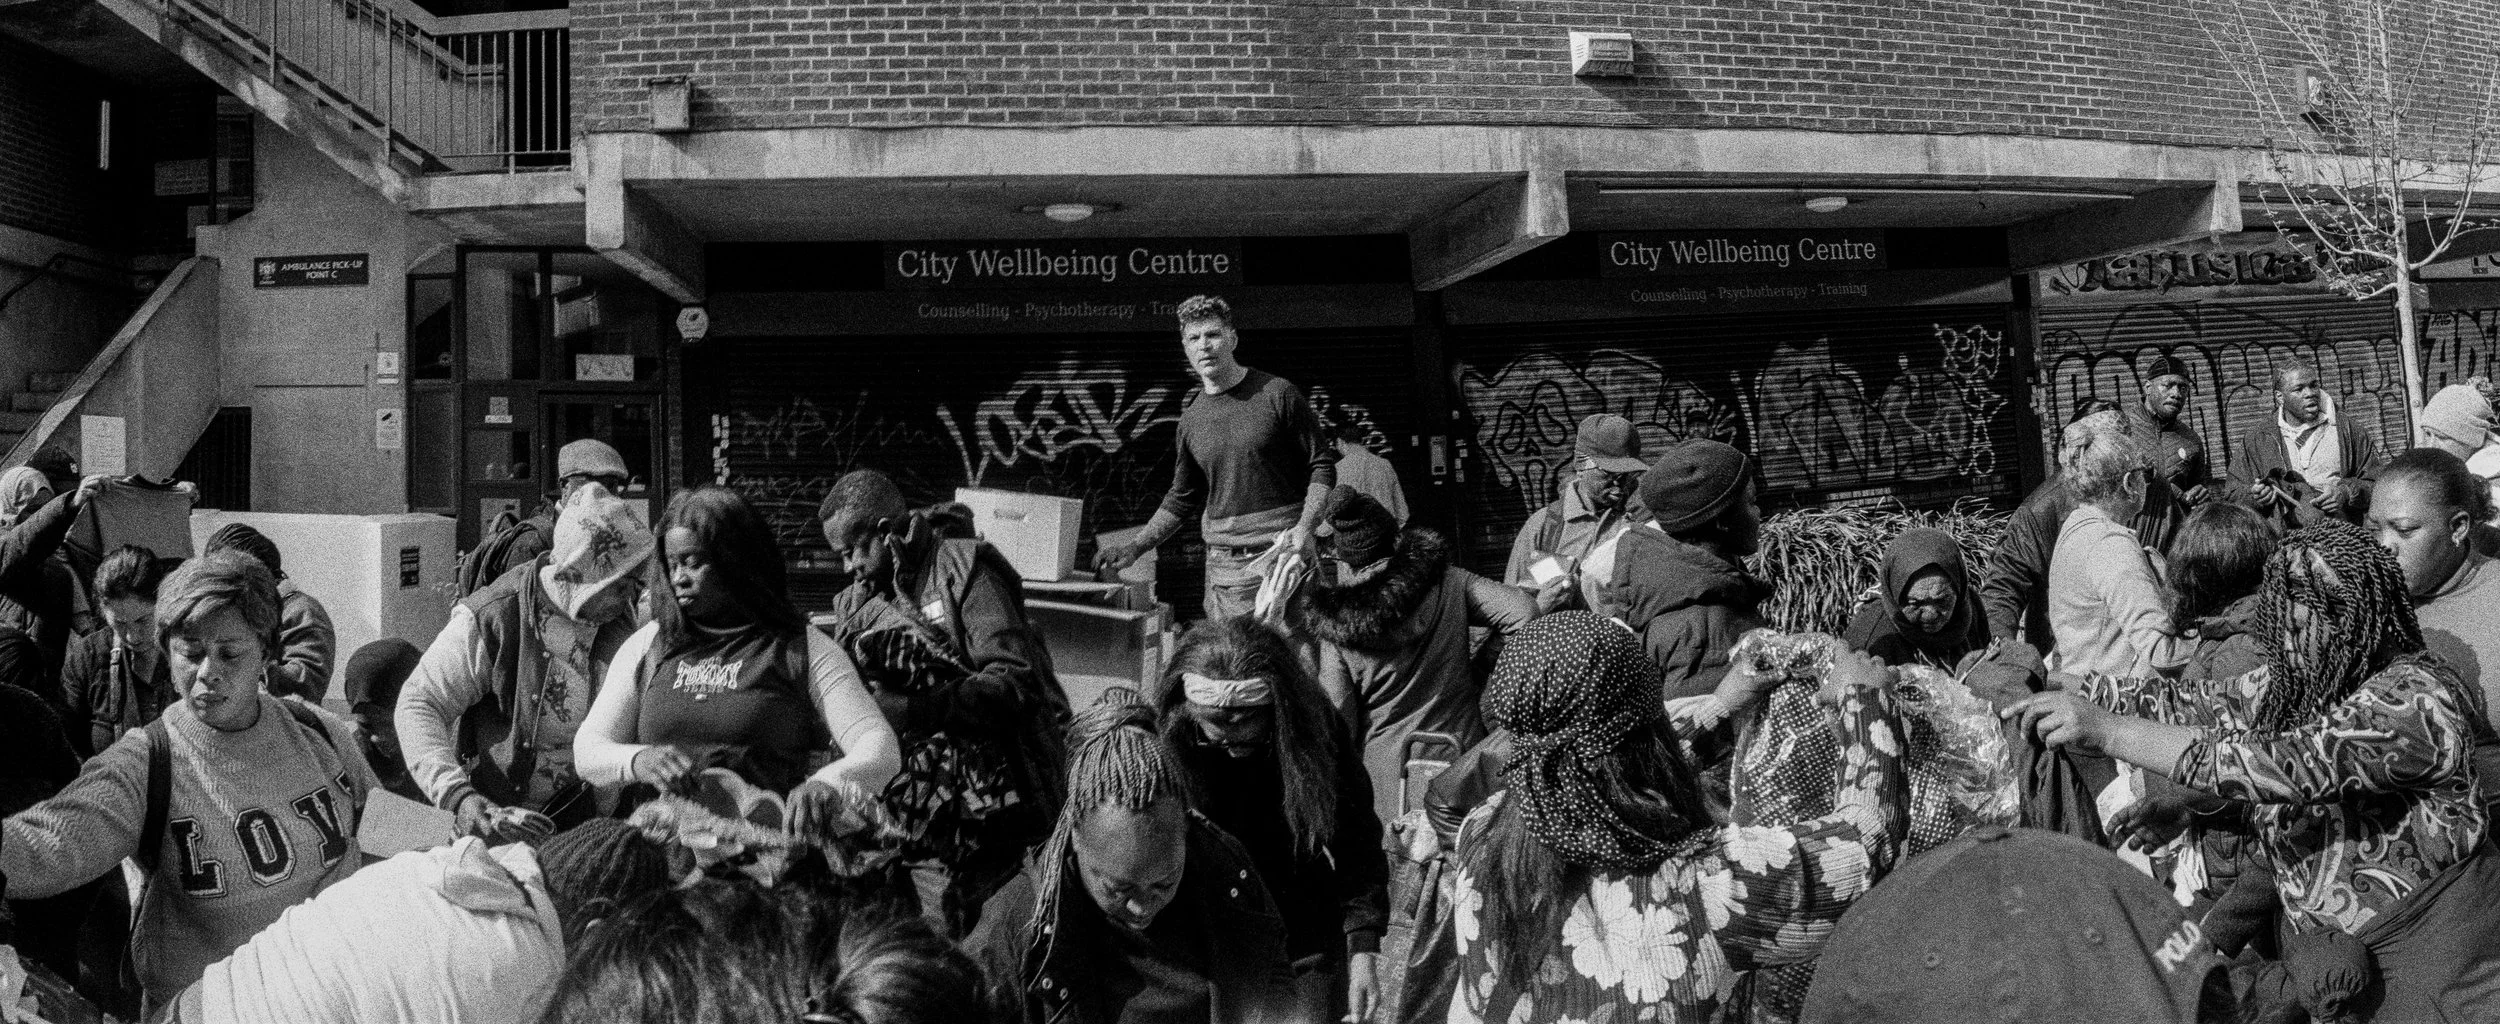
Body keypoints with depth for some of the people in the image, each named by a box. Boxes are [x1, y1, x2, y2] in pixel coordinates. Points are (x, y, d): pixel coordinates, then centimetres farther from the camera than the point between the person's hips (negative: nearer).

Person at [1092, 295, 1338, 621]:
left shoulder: (1277, 394, -2)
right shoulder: (1192, 418, 10)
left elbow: (1322, 465, -1)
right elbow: (1181, 498, 19)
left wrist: (1305, 527, -15)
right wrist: (1134, 547, 10)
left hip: (1283, 552, -3)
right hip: (1223, 564, 4)